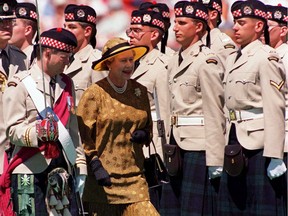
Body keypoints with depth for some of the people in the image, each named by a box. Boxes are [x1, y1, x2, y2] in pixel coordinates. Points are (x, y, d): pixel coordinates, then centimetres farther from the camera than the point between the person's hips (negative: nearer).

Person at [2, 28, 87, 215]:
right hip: (30, 170, -6)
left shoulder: (66, 85, 19)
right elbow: (14, 130, -9)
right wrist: (37, 132, -29)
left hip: (62, 170, 6)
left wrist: (80, 168, 15)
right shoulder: (20, 85, -2)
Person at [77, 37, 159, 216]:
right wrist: (95, 165, -14)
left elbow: (149, 127, 23)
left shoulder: (140, 91, 12)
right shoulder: (95, 94, -4)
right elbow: (82, 135, -5)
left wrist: (144, 135, 0)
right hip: (104, 175, -4)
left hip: (135, 178, 4)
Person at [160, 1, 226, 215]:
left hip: (199, 147, -8)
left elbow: (214, 112, -15)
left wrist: (215, 160, -18)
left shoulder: (207, 61, -10)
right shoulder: (175, 62, 16)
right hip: (178, 145, 8)